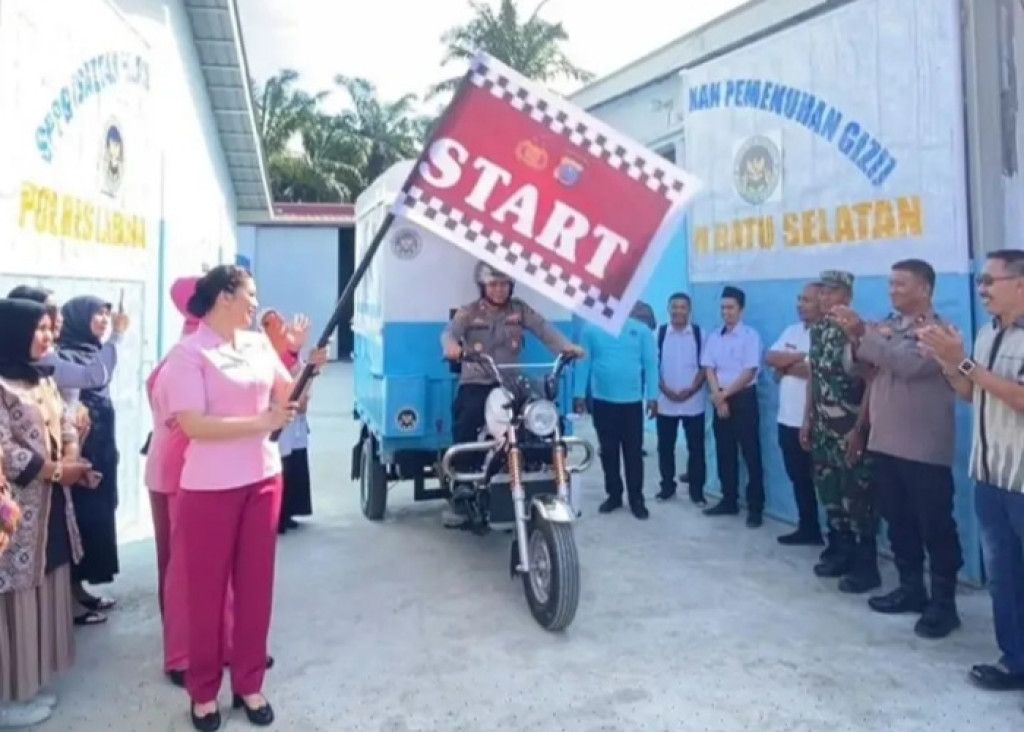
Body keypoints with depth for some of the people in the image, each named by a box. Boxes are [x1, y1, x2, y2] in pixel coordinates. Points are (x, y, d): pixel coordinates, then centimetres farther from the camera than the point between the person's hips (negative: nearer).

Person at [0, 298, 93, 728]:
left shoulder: (43, 379, 13)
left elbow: (65, 427, 14)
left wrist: (72, 460, -6)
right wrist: (57, 470, -14)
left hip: (50, 506, 9)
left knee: (44, 593, 15)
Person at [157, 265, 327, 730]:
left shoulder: (259, 344, 7)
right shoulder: (188, 353, -11)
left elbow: (288, 396, 13)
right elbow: (193, 424, -20)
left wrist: (310, 369, -5)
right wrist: (261, 422, -22)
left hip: (263, 479, 6)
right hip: (209, 487, -6)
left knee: (256, 584, 12)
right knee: (207, 588, 8)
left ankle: (249, 684, 27)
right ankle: (204, 692, 25)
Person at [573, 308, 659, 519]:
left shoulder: (641, 330, 0)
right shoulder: (591, 329, 0)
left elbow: (650, 364, 0)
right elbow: (583, 362, 1)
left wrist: (652, 396, -4)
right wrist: (579, 394, -2)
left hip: (632, 401, -1)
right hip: (603, 401, 1)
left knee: (633, 452, 4)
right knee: (608, 451, 11)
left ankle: (636, 499, 15)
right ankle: (613, 495, 24)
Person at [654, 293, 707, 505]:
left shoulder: (699, 334, 2)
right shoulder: (659, 333, 2)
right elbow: (653, 365, 1)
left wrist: (692, 389, -11)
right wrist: (664, 389, -11)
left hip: (693, 401, 0)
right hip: (665, 401, 1)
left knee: (696, 447, 3)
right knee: (665, 446, 8)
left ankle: (697, 490, 13)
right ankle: (667, 486, 21)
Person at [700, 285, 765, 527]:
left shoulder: (751, 336, -6)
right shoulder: (714, 337, 9)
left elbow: (750, 372, -12)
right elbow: (709, 369, 4)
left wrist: (725, 393, -11)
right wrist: (717, 394, -11)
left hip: (744, 399, -5)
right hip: (720, 400, 5)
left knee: (751, 454, -1)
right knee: (725, 453, 10)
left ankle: (755, 507, 4)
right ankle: (729, 501, 20)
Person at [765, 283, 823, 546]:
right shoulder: (792, 331, 13)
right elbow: (770, 357, 3)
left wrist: (785, 367, -7)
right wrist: (799, 357, -13)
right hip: (787, 418, 8)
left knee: (817, 480, 1)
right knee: (798, 478, 15)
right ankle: (807, 528, 27)